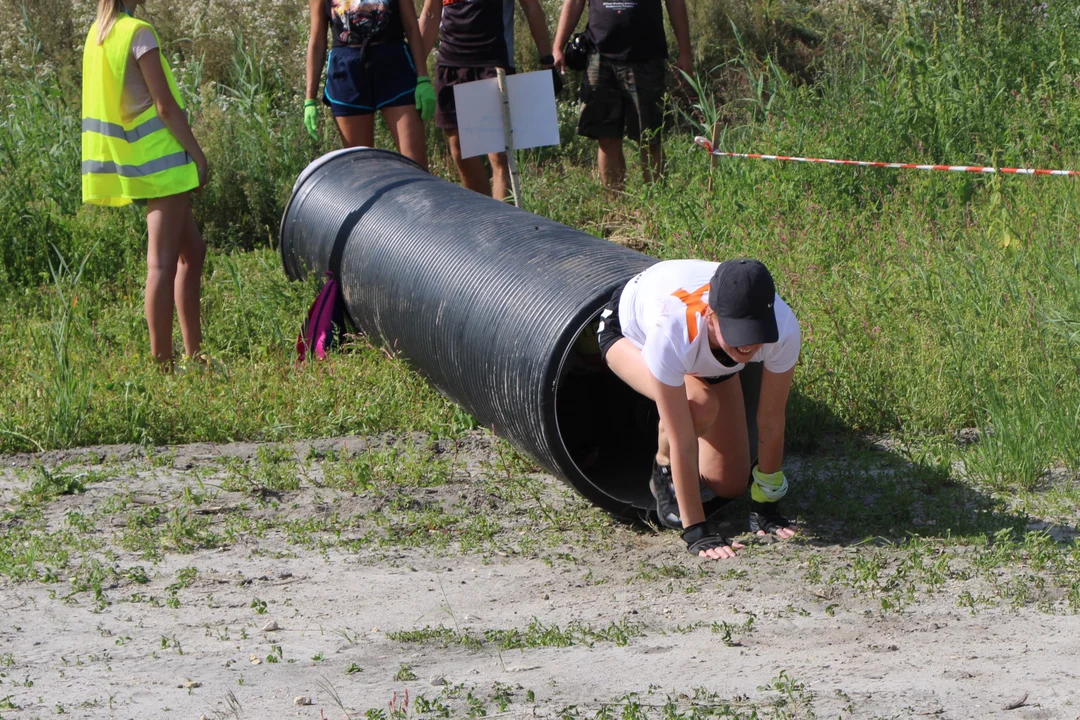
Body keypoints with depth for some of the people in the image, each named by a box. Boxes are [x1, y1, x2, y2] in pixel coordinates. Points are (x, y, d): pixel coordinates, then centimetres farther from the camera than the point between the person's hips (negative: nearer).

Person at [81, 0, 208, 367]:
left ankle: (194, 354, 20)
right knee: (163, 263, -8)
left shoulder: (98, 33, 11)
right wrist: (198, 154, -9)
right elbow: (165, 105, -16)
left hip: (139, 165, 9)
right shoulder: (139, 33, -14)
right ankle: (161, 362, -8)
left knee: (193, 251, 18)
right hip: (162, 161, -9)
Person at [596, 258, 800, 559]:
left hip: (708, 357, 3)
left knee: (730, 485, -2)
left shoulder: (783, 327, -40)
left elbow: (771, 424, -26)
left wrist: (765, 507, -17)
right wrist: (696, 531, -39)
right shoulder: (671, 332, -48)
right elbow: (683, 442, -42)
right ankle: (664, 473, -4)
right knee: (698, 405, -35)